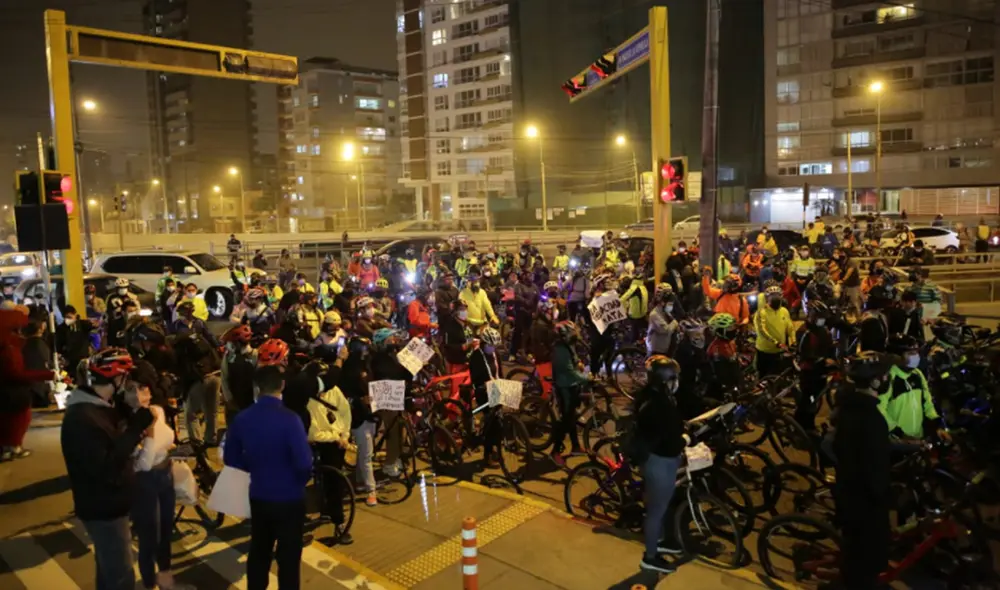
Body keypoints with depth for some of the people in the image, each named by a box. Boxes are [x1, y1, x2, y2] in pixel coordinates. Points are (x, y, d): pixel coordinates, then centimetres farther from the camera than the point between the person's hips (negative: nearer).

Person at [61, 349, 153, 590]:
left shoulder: (102, 406, 4)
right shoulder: (82, 418, -28)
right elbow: (106, 469, -32)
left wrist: (138, 416, -6)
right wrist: (137, 427, -31)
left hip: (110, 504, 10)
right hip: (102, 509, -10)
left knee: (109, 569, 27)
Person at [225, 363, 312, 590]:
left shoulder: (243, 418, -5)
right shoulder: (289, 419, -23)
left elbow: (231, 458, 6)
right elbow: (304, 464, -26)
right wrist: (303, 479, -4)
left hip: (258, 496, 5)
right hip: (289, 499, -5)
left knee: (259, 551, 22)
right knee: (288, 557, 10)